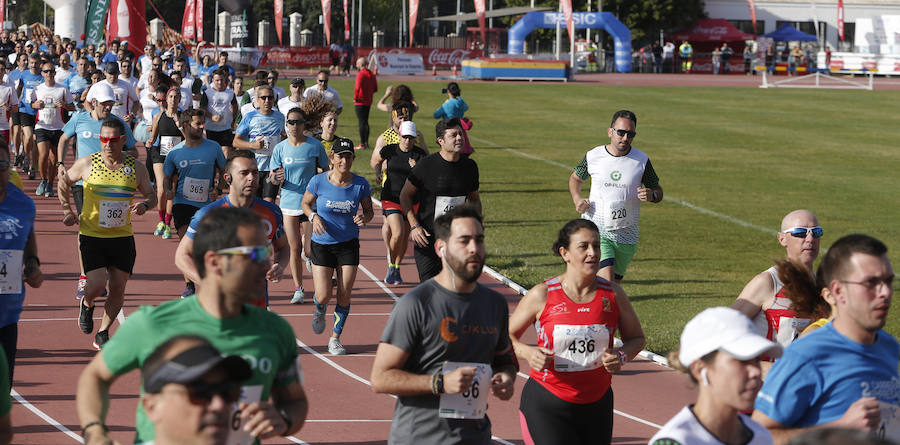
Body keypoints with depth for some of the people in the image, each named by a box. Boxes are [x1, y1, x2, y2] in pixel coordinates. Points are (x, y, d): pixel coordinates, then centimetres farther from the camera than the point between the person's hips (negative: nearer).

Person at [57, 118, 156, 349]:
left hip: (123, 237, 2)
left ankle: (102, 334, 21)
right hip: (91, 236, -2)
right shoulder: (87, 164, -3)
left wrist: (145, 205, -13)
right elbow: (64, 182, 13)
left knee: (118, 289, 2)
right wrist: (68, 211, 6)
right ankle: (86, 305, 22)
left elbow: (151, 195, 10)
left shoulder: (136, 168, 0)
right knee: (97, 284, -15)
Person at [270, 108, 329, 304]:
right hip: (289, 203, 1)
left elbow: (325, 172, 8)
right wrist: (277, 178, -18)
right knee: (295, 249, 2)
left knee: (310, 251, -7)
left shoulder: (315, 146, -2)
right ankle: (298, 289, 13)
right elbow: (273, 176, 6)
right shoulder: (280, 148, 2)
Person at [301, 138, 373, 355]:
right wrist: (314, 217, -15)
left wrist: (364, 218, -17)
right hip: (322, 244, -1)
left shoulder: (360, 184, -8)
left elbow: (369, 210, 5)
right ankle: (319, 311, 32)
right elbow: (305, 204, 5)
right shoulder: (318, 181, -11)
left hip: (348, 245, 1)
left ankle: (335, 339, 17)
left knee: (344, 296, -2)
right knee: (323, 296, -7)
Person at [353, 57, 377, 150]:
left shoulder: (361, 74, -15)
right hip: (368, 102, 8)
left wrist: (355, 97, -15)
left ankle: (362, 144, -4)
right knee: (365, 122, 15)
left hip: (360, 102, -8)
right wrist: (369, 94, 13)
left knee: (361, 122, -5)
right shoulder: (371, 74, 10)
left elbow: (357, 87, -26)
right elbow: (375, 88, 14)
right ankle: (366, 143, 18)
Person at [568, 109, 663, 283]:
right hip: (596, 228, -3)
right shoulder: (593, 156, -2)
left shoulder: (641, 160, 0)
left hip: (626, 234, 3)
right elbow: (575, 178, 18)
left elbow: (658, 190, 10)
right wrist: (577, 199, -2)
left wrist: (651, 195, -15)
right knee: (606, 281, -21)